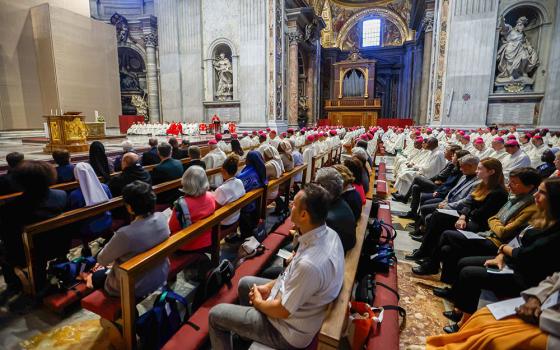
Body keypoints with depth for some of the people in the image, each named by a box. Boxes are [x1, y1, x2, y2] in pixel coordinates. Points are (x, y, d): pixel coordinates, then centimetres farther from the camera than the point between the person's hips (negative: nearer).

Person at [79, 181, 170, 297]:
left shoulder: (126, 234, -35)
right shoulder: (162, 218, -16)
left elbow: (102, 260, -15)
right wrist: (115, 259, 12)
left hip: (136, 287, -5)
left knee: (95, 277, 25)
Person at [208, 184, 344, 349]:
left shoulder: (310, 264, -40)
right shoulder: (328, 233, -12)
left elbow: (282, 311, -25)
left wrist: (258, 301, -6)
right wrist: (269, 286, 2)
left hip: (290, 331, -8)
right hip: (296, 297, 8)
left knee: (215, 314, 3)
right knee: (245, 283, 25)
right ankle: (246, 333, 45)